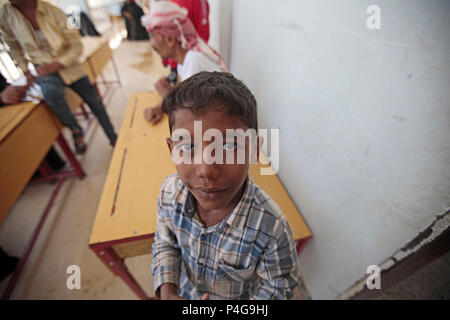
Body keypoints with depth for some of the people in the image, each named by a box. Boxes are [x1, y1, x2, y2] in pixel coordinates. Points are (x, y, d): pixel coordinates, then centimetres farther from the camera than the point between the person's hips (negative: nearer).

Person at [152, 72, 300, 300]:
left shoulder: (271, 227, -36)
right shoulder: (170, 191, -27)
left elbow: (278, 287, -16)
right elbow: (165, 242, -8)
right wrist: (167, 291, -19)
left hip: (240, 298, -2)